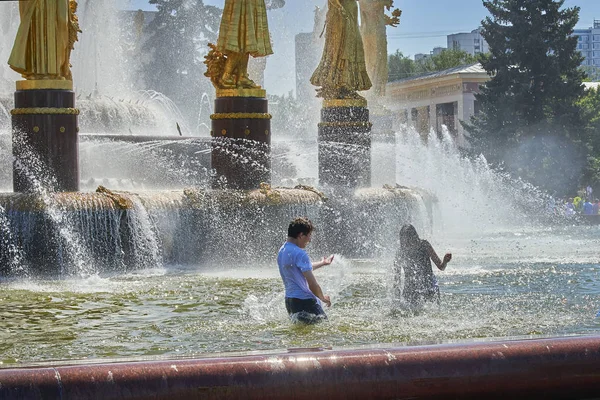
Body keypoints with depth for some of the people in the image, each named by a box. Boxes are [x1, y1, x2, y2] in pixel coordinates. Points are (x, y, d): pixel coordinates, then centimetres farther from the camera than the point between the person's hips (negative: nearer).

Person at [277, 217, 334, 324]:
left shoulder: (282, 251, 12)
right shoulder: (299, 254, -18)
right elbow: (312, 284, -18)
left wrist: (322, 263, 44)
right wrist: (322, 298, 1)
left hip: (289, 298, 10)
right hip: (304, 302, -10)